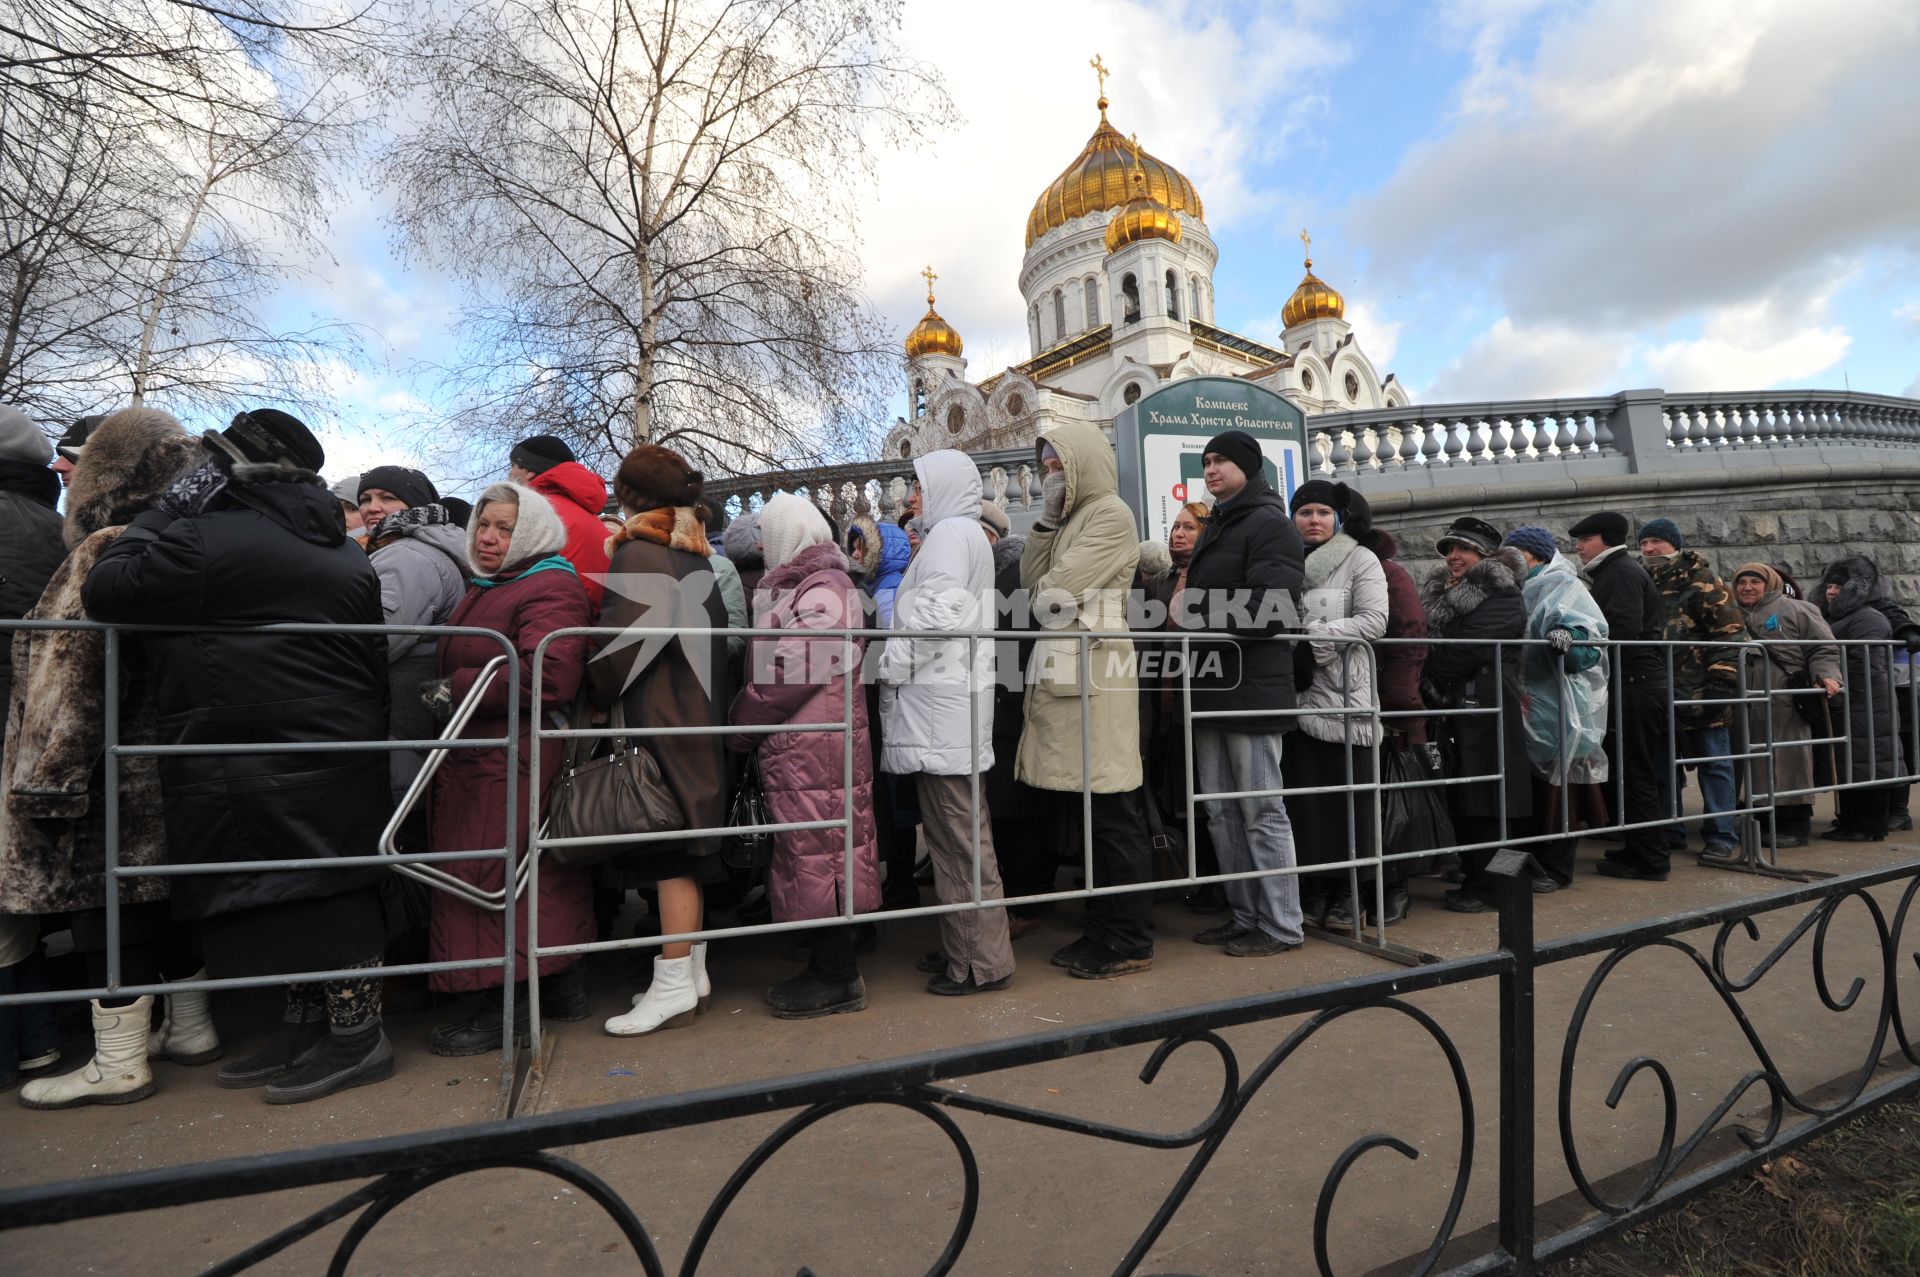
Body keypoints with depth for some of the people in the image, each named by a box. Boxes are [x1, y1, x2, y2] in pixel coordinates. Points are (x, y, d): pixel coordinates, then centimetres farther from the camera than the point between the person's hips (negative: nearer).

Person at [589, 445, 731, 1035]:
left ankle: (674, 985, 6)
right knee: (684, 849, 14)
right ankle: (693, 969, 23)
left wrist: (594, 688, -7)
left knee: (670, 853, -3)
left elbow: (634, 637, -20)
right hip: (697, 716, 9)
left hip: (660, 722, -9)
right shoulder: (696, 554, 16)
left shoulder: (640, 551, -10)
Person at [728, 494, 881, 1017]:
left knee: (818, 854, -2)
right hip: (796, 750, 10)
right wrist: (746, 722, 10)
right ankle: (825, 967, 26)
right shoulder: (799, 586, 19)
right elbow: (767, 662, 19)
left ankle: (838, 979, 10)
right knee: (814, 854, 14)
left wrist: (741, 725, -9)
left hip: (816, 751, -10)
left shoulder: (822, 590, -12)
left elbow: (792, 674, -19)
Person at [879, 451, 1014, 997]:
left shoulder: (951, 532, -8)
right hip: (946, 703, 11)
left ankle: (981, 961, 4)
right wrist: (897, 663, 18)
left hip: (942, 706, -11)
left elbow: (938, 614, -21)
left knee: (958, 837, -5)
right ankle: (965, 946, 25)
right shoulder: (965, 534, 23)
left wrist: (889, 665, -11)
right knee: (959, 832, 15)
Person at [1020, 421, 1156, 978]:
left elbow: (1059, 590, -12)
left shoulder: (1112, 514, -4)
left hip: (1095, 674, -8)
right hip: (1064, 671, 9)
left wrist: (1044, 598, 8)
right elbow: (1033, 583, 12)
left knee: (1112, 812, -3)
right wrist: (1044, 521, 8)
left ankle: (1130, 942, 7)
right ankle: (1101, 928, 22)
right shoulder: (1071, 519, 21)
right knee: (1091, 811, 12)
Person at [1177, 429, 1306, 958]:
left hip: (1250, 691, -9)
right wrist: (1184, 611, 5)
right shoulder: (1215, 527, 21)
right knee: (1221, 812, 13)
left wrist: (1196, 612, -16)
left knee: (1262, 811, 0)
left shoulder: (1269, 523, -7)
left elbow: (1273, 612, -20)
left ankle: (1282, 924, 14)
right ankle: (1245, 915, 25)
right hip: (1212, 690, 9)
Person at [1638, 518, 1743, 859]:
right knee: (1661, 765, 10)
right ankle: (1669, 831, 20)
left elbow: (1727, 632, -9)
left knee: (1713, 764, 2)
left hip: (1699, 692, -6)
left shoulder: (1702, 582, -3)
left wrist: (1722, 681, -15)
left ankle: (1719, 836, 9)